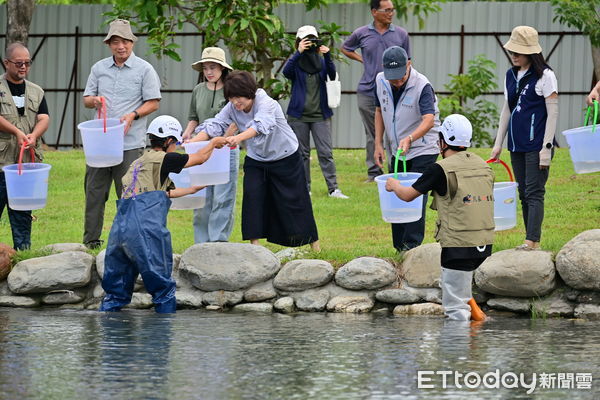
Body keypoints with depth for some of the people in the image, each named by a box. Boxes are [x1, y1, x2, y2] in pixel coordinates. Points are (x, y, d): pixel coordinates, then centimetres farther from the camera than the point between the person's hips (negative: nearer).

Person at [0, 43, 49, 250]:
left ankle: (23, 248, 11)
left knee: (23, 210, 7)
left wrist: (34, 135, -16)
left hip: (28, 161, 4)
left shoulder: (36, 92, 15)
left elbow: (44, 119, 4)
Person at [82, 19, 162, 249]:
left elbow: (153, 102, -1)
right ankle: (91, 240, 10)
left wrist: (133, 115, -16)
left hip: (130, 143, -4)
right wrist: (94, 100, -8)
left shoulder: (144, 70, 1)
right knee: (94, 191, 4)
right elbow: (86, 98, 16)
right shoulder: (99, 68, 13)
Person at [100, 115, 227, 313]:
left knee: (116, 293, 12)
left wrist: (192, 189, 57)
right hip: (145, 233, -7)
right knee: (163, 289, 5)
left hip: (119, 230, 7)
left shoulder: (137, 163, 26)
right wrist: (214, 143, 38)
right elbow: (199, 158, 17)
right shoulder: (162, 159, 3)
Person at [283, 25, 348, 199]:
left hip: (320, 115, 0)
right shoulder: (296, 62, 0)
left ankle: (333, 189, -5)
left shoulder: (321, 62, 5)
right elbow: (286, 71, -20)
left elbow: (332, 75, -12)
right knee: (302, 153, 6)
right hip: (299, 115, 0)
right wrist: (298, 52, -30)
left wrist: (328, 56, -27)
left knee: (326, 153, -4)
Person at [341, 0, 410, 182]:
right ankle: (373, 172, 13)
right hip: (367, 92, 1)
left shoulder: (401, 34, 3)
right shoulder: (361, 34, 2)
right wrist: (362, 59, 6)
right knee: (372, 135, 7)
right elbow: (345, 49, 21)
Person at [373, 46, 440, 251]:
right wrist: (378, 144, 4)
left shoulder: (422, 86, -22)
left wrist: (410, 139, -49)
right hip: (396, 150, 6)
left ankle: (412, 245, -15)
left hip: (422, 149, -6)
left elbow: (429, 120, -33)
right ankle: (399, 247, 15)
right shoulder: (381, 81, -3)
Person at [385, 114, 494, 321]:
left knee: (455, 311, -2)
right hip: (485, 244, 7)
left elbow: (408, 195, 2)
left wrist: (394, 186, 25)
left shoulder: (442, 169, -8)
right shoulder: (484, 166, 11)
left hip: (459, 246, -7)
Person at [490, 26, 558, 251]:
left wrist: (547, 147, -15)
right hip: (517, 145, 7)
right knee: (524, 195, 7)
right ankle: (532, 241, 11)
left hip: (536, 145, -7)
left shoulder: (545, 76, -7)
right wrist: (498, 144, 15)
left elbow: (553, 113, -9)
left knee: (534, 193, -11)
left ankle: (532, 242, -15)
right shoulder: (511, 76, 13)